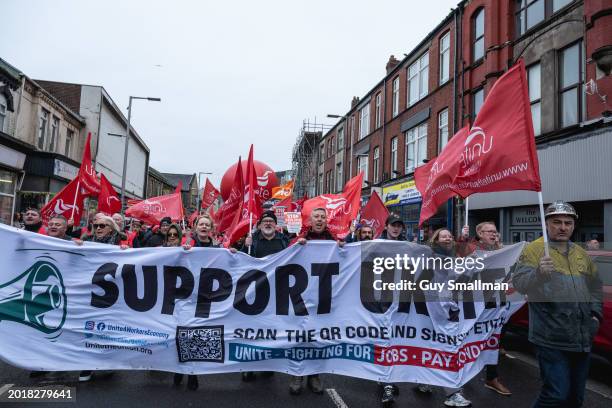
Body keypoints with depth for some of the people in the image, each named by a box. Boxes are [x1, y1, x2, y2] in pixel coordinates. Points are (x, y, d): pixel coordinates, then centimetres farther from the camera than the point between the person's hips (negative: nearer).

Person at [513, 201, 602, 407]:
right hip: (552, 339, -7)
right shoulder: (534, 249, -8)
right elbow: (518, 283, -18)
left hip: (582, 338, 7)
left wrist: (596, 313, 13)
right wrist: (539, 272, -36)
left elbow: (595, 285, 26)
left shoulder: (581, 253, 13)